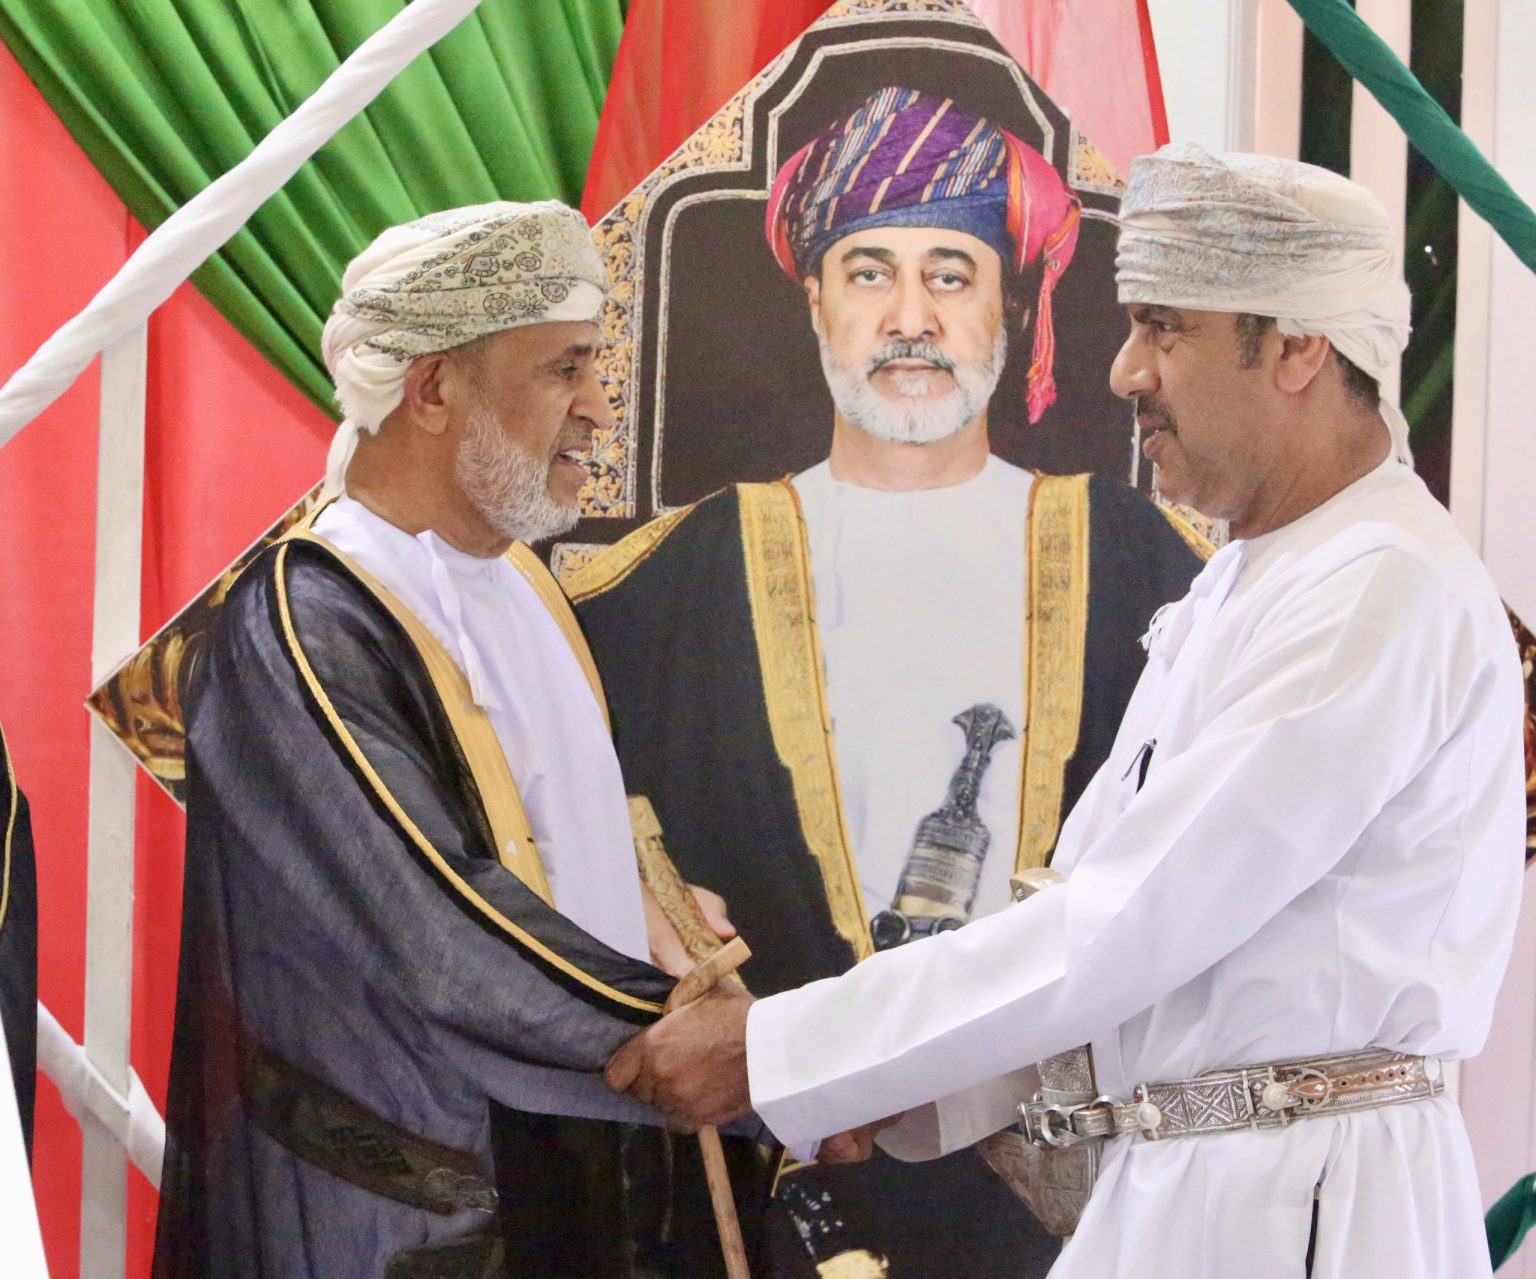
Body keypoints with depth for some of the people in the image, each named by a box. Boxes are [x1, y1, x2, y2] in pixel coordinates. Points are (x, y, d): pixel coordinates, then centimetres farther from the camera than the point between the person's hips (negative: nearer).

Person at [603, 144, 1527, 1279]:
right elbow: (1095, 891, 13)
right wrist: (901, 1086, 1)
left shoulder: (1387, 595, -18)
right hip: (1167, 1186, 8)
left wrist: (776, 1051, -16)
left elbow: (1120, 928, -21)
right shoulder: (1238, 584, 15)